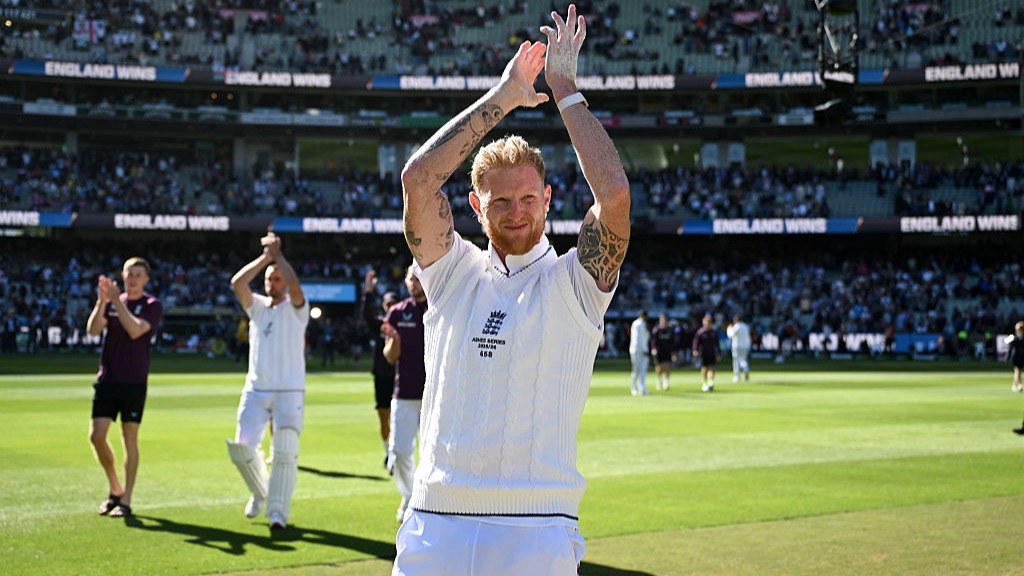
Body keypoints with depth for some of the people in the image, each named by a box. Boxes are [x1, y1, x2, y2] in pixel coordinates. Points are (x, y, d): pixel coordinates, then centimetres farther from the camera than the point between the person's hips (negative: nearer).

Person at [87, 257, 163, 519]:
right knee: (96, 436, -3)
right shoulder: (111, 301, 9)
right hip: (107, 379, 4)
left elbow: (136, 330, -19)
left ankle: (126, 501, 6)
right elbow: (93, 330, -4)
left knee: (130, 440, 0)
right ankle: (115, 490, 17)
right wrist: (101, 301, -17)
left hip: (134, 382, -4)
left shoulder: (153, 305, -2)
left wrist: (117, 301, -18)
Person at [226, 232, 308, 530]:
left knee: (285, 453, -11)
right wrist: (265, 256, -6)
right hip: (255, 390, 4)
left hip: (289, 391, -3)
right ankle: (260, 492, 22)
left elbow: (295, 285, -21)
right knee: (241, 447, -5)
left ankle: (278, 511, -3)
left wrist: (277, 254, -11)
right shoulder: (257, 305, 12)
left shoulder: (296, 308, 2)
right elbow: (237, 282, -6)